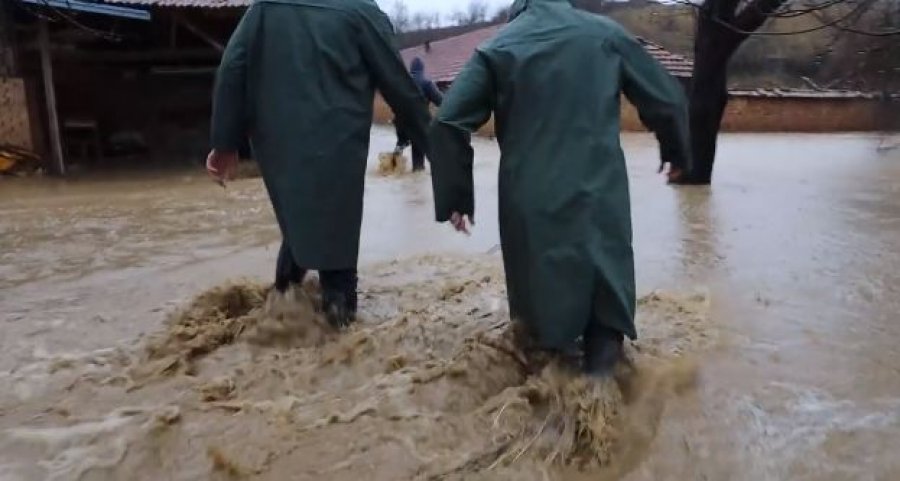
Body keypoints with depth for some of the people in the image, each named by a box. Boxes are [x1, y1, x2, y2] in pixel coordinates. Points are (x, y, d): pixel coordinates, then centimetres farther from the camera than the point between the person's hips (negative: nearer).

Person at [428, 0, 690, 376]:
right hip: (599, 195, 0)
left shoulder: (496, 48, 7)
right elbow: (667, 98, 12)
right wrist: (675, 152, 30)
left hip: (529, 202, 1)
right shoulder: (606, 33, 9)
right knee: (606, 291, 12)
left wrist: (454, 197, 4)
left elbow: (448, 123, -4)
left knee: (541, 294, 17)